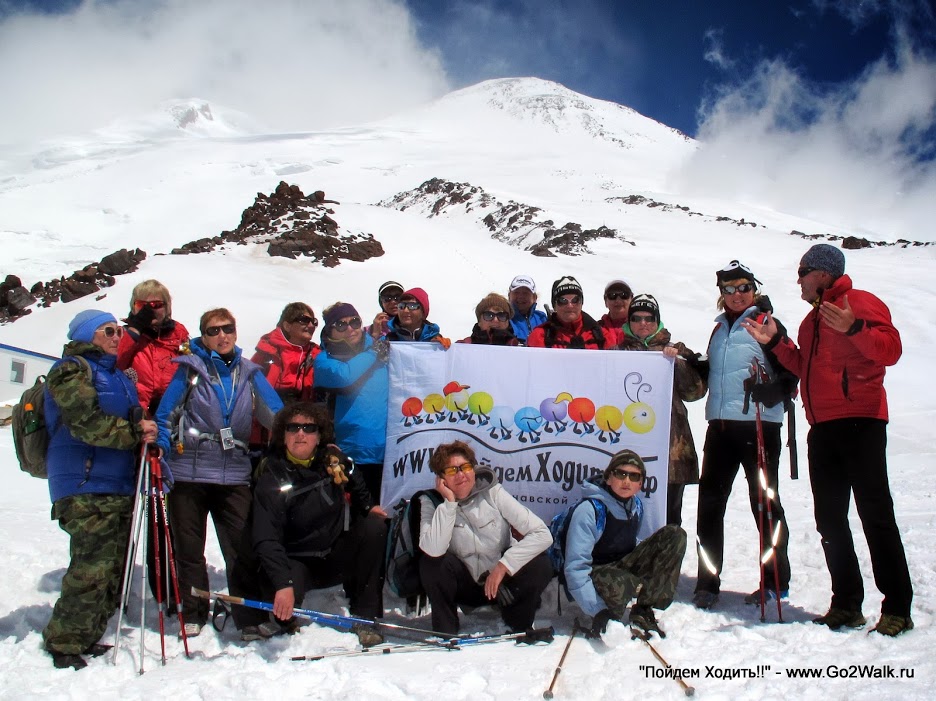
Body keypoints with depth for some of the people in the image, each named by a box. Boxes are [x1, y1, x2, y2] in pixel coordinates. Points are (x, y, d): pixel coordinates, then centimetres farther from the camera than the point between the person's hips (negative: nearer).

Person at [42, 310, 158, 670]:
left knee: (113, 568, 10)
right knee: (92, 569, -11)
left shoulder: (117, 374, 22)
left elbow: (133, 417, 26)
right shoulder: (71, 370, -4)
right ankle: (64, 643, 3)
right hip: (85, 487, -9)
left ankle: (87, 638, 22)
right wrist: (135, 430, -10)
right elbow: (86, 422, -17)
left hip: (119, 485, 9)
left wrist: (143, 429, 4)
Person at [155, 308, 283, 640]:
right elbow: (164, 414, 5)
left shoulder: (249, 372, 9)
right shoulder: (190, 368, 3)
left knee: (242, 549, -2)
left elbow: (276, 414, 9)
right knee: (189, 548, 10)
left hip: (234, 474, 1)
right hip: (188, 472, -1)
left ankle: (251, 617, 9)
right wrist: (162, 448, -6)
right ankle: (192, 614, 25)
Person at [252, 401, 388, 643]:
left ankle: (366, 618, -11)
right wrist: (283, 584, -37)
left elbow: (354, 483, 20)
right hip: (297, 561, -4)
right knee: (278, 593, -34)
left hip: (337, 554, 5)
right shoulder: (272, 479, -18)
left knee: (375, 528, -19)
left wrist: (368, 506, 9)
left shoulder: (332, 458, -6)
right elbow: (266, 540, -26)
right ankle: (285, 619, 7)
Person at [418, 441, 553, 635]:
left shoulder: (493, 493, -12)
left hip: (501, 581, 1)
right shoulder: (431, 502, -11)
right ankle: (445, 633, -8)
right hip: (464, 586, -1)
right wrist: (449, 502, -28)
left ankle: (519, 627, 2)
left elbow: (542, 534, -20)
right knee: (430, 562, -28)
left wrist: (502, 566, -25)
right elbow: (434, 550, -32)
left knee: (541, 565, -25)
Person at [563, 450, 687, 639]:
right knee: (617, 585, -44)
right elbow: (575, 567, -24)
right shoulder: (589, 510, -21)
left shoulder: (636, 506, 2)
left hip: (624, 567, 7)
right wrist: (598, 610, -30)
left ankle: (642, 611, -11)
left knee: (675, 535, -9)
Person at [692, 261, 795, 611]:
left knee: (764, 501, 3)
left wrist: (768, 389, -23)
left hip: (758, 423, -6)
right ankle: (708, 582, 12)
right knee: (710, 503, 4)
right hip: (720, 424, 6)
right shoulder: (719, 329, 18)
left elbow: (791, 372, -6)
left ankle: (776, 580, 16)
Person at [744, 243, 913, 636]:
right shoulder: (813, 318, 23)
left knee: (875, 514, -6)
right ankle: (847, 604, 14)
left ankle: (897, 608, 1)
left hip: (860, 421, -9)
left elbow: (890, 349, -15)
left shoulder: (859, 302, -3)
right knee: (830, 519, 8)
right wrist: (775, 342, 15)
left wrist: (853, 328, -29)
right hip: (823, 428, 9)